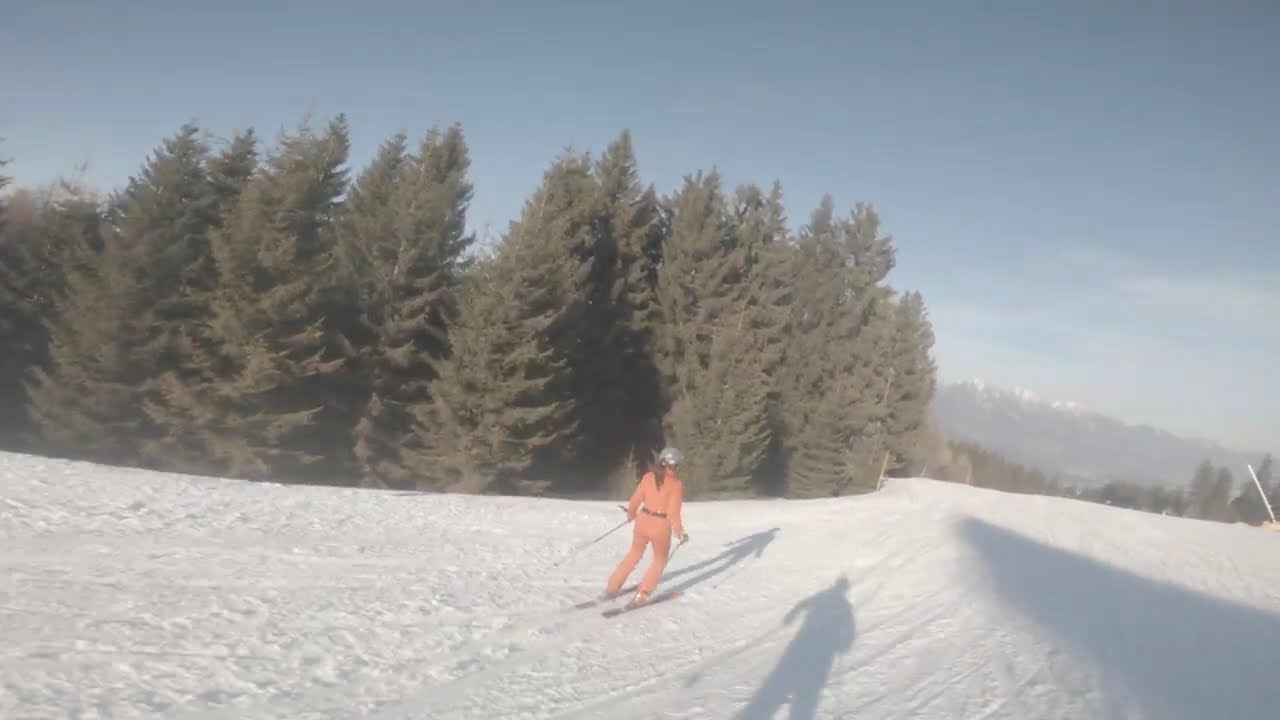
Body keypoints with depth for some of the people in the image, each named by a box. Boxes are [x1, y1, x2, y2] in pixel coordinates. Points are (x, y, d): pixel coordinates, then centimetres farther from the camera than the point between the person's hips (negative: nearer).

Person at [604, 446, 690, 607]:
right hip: (661, 525, -4)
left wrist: (631, 514, 23)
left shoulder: (648, 476, -2)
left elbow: (636, 499, 5)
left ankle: (612, 588, 27)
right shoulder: (676, 484, -15)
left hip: (643, 520, 5)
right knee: (660, 559, 19)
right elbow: (673, 512, -18)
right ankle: (641, 595, 13)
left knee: (634, 553, 25)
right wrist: (680, 532, -9)